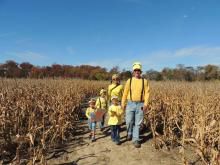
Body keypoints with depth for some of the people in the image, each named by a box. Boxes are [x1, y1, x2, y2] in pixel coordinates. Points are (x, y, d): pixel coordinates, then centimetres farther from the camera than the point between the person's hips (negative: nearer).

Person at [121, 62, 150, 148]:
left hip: (140, 104, 0)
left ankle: (136, 140, 15)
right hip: (130, 104, 0)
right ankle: (129, 133, 31)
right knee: (129, 121, -1)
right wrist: (123, 103, 2)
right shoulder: (129, 81, 3)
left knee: (137, 123, 4)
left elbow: (147, 93, -1)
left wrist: (145, 104, -11)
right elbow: (125, 93, 5)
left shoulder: (144, 81, 2)